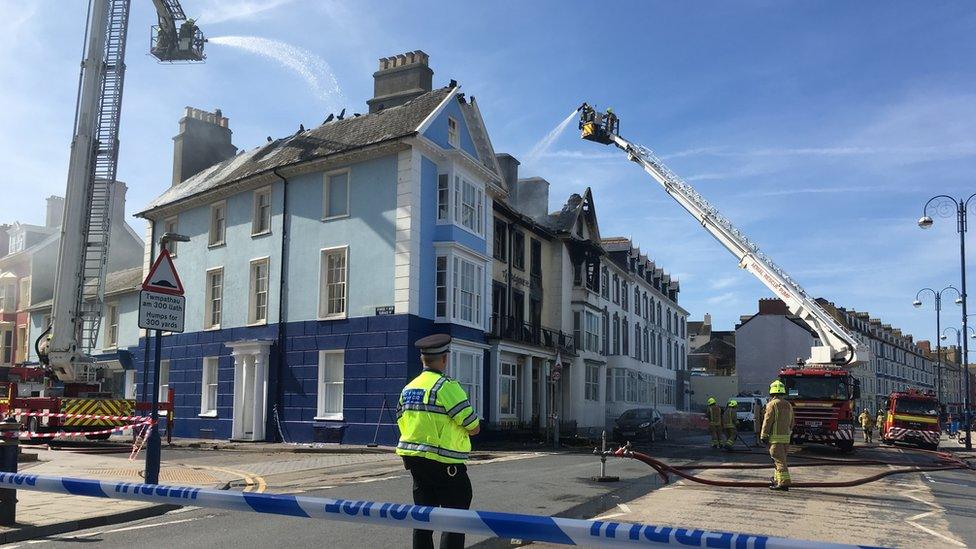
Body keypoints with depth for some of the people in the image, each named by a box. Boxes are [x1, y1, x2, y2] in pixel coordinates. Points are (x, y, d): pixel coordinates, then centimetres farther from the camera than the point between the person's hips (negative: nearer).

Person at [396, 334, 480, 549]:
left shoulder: (408, 388, 9)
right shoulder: (446, 386, -15)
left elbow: (402, 421, 16)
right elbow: (474, 427, -13)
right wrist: (462, 430, 8)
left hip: (414, 459, 8)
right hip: (443, 464, -8)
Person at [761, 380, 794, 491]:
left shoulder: (772, 404, -10)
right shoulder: (788, 405, 13)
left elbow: (767, 421, -13)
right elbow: (791, 423, 18)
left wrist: (764, 436, -9)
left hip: (776, 437, -8)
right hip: (786, 437, 8)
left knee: (779, 460, -9)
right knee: (780, 459, 18)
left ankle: (784, 482, -14)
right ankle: (778, 480, 26)